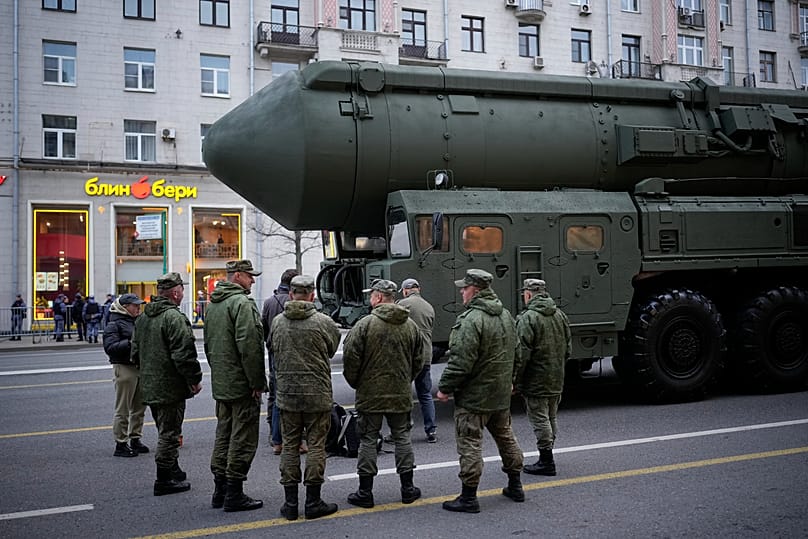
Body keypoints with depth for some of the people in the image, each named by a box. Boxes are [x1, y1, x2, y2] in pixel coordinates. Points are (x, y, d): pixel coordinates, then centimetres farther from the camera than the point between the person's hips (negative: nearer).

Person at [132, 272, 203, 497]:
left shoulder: (142, 317, 11)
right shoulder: (174, 317, -19)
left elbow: (135, 352, 18)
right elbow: (183, 354, -23)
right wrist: (195, 379, -13)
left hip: (149, 386, 9)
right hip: (170, 387, -9)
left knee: (165, 430, 21)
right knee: (169, 433, 0)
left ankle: (172, 470, 34)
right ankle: (164, 481, 5)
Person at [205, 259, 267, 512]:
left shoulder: (213, 303, 15)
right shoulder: (242, 303, -16)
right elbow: (248, 346, -22)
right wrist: (257, 383, -18)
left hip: (220, 384, 9)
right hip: (242, 384, -9)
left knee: (223, 435, 16)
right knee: (243, 439, -2)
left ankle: (220, 490, 23)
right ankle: (234, 494, 3)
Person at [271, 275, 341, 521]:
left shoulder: (277, 322, -1)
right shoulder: (324, 322, -10)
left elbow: (273, 352, 8)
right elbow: (333, 350, 3)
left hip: (286, 393, 3)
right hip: (317, 394, -3)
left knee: (289, 447, 10)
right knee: (316, 446, 6)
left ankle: (290, 502, 14)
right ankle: (313, 502, 10)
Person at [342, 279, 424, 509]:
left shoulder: (365, 324, -12)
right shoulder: (410, 326, 3)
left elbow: (350, 358, -13)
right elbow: (418, 361, 9)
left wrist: (355, 383, 3)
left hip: (370, 393, -4)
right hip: (401, 394, 4)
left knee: (368, 440, 5)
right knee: (402, 437, 13)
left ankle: (365, 492, 9)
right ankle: (407, 488, 18)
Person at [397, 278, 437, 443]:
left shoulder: (403, 304, -6)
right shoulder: (429, 307, 14)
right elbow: (429, 332, 15)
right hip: (426, 357, 5)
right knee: (426, 395, 13)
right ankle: (431, 431, 10)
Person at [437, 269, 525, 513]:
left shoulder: (471, 319, -21)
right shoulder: (506, 316, 9)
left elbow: (461, 361, -24)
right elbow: (516, 354, 18)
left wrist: (445, 388, -14)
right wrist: (509, 380, 29)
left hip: (473, 396, -9)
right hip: (501, 394, 9)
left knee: (470, 444, -1)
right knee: (505, 436, 20)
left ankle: (468, 498, 4)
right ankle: (515, 486, 30)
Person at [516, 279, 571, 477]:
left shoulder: (528, 318, -17)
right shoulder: (560, 315, 9)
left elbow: (522, 354, -20)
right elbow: (568, 349, 15)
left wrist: (515, 381, -13)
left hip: (536, 381, -8)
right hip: (557, 381, 8)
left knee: (540, 419, 0)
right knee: (551, 418, 17)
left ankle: (546, 462, 3)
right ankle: (547, 457, 27)